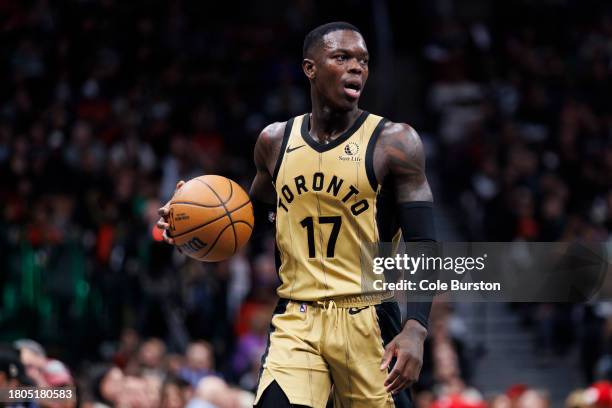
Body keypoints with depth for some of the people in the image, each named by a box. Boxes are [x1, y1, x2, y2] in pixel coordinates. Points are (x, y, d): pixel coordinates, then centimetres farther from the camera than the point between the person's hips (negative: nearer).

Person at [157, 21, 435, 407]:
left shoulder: (395, 143, -6)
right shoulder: (276, 141, 7)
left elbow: (424, 248, -8)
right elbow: (253, 218, 24)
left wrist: (415, 329, -22)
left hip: (368, 323, -2)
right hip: (296, 322, 2)